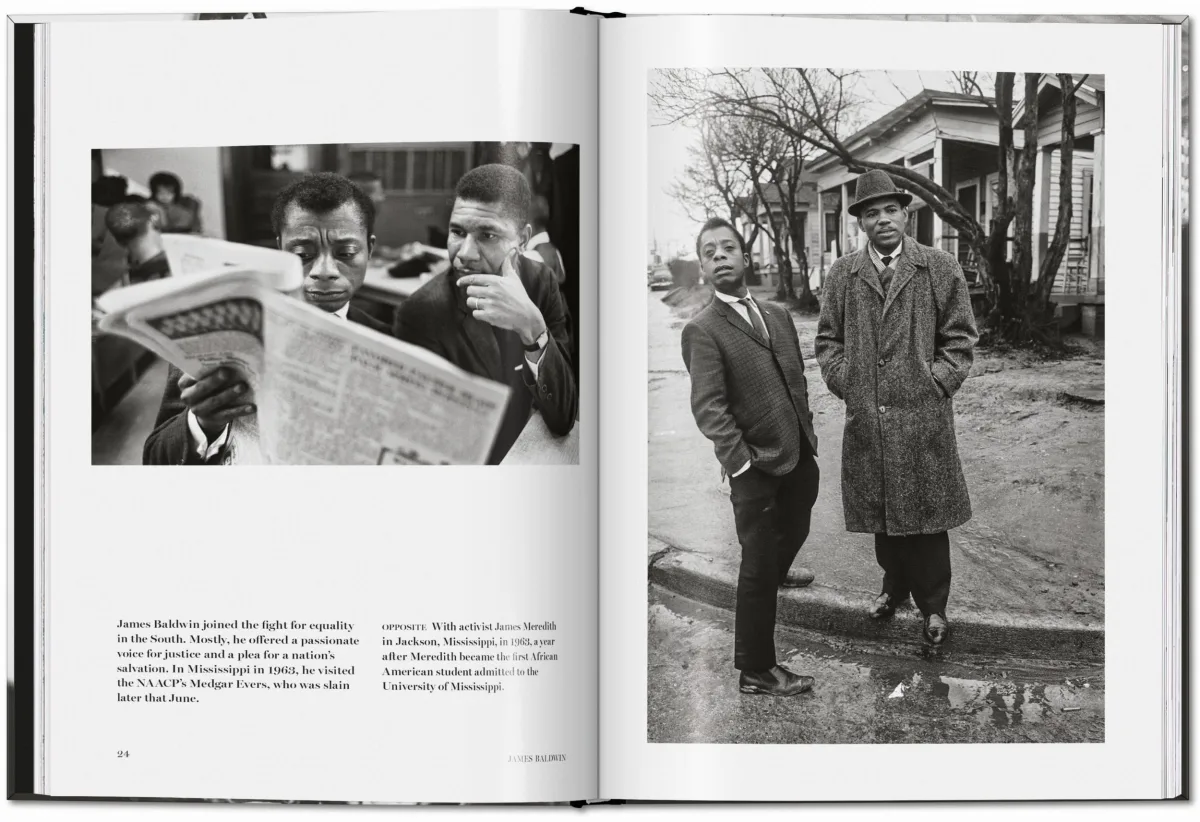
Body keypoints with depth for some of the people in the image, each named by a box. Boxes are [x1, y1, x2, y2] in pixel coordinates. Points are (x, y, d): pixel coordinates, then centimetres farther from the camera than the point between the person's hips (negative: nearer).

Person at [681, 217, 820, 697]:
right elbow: (708, 407, -17)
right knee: (757, 570, 0)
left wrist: (807, 433, 10)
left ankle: (776, 573, 60)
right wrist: (742, 462, -23)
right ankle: (755, 671, 10)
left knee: (794, 530, 28)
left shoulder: (777, 316, 12)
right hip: (757, 467, -7)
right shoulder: (703, 330, -10)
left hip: (800, 458, 7)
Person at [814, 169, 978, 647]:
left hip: (923, 418, -2)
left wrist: (934, 385, -7)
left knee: (925, 515, 4)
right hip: (866, 419, 2)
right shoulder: (842, 275, 6)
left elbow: (959, 339, 2)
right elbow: (828, 340, 13)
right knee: (881, 511, 13)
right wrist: (845, 383, 1)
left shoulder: (940, 269, 0)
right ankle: (895, 585, 34)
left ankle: (933, 606, 18)